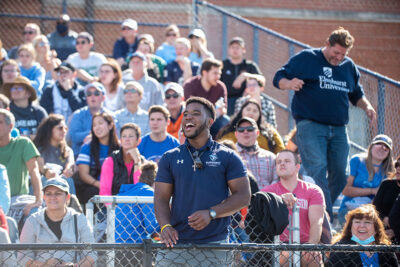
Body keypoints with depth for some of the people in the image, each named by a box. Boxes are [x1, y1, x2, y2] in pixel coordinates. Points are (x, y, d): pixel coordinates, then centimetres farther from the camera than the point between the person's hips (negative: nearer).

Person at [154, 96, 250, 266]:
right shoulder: (170, 158, 13)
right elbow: (161, 198, 7)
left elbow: (243, 196, 2)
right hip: (176, 244, 1)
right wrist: (165, 226, -13)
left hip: (214, 244, -1)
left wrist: (211, 214, -12)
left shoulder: (227, 157, 7)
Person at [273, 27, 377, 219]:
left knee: (339, 176, 3)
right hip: (310, 125, -6)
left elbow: (356, 94, 31)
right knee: (318, 170, -20)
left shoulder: (349, 67, 18)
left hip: (338, 130, 6)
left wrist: (366, 106, 9)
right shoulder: (306, 59, 2)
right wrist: (289, 84, -22)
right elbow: (279, 78, 1)